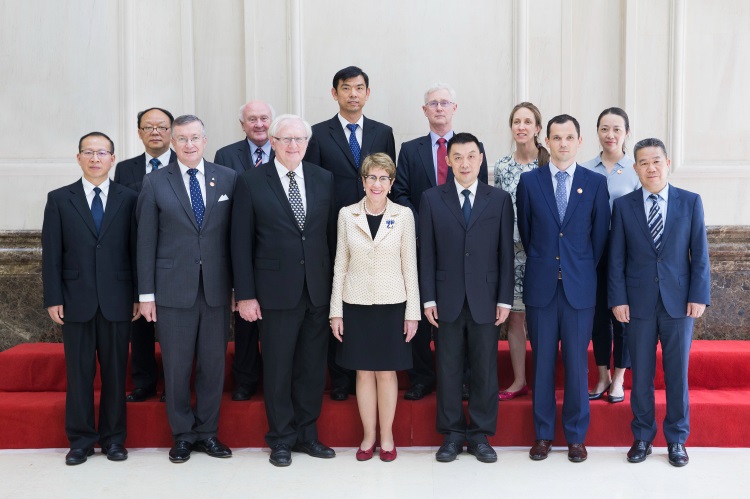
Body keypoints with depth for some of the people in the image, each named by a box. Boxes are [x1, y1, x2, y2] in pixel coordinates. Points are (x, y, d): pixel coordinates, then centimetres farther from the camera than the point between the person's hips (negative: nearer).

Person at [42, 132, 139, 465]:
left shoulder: (129, 199, 5)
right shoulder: (59, 199, 6)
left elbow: (136, 250, 3)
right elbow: (51, 253, 3)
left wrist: (139, 296, -1)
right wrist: (53, 299, -3)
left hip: (117, 301, 0)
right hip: (76, 301, 0)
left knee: (115, 372, 6)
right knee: (79, 372, 6)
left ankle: (114, 438, 18)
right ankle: (81, 440, 18)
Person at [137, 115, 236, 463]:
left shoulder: (228, 179, 5)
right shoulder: (155, 183, 2)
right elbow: (146, 242, 1)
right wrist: (146, 293, -2)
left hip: (217, 288, 1)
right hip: (174, 289, -1)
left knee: (213, 363, 9)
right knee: (177, 366, 6)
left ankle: (207, 432, 24)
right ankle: (183, 435, 21)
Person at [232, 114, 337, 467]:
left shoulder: (323, 179, 7)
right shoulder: (252, 182, -2)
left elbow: (331, 234, 8)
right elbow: (241, 242, -3)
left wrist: (336, 284, 5)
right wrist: (245, 294, -7)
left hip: (319, 290, 3)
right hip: (276, 291, -3)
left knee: (313, 367, 11)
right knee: (278, 368, 6)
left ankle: (307, 434, 26)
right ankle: (282, 439, 22)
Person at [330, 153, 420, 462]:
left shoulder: (403, 215, -1)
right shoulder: (347, 215, 2)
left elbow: (409, 266, 0)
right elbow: (340, 265, 4)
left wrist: (413, 312, -2)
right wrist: (336, 311, 1)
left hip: (391, 305, -1)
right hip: (356, 305, 1)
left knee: (387, 371, 7)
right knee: (364, 372, 8)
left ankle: (386, 437, 20)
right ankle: (368, 436, 20)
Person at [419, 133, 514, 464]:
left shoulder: (500, 199, 5)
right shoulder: (431, 199, 4)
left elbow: (506, 253, 3)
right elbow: (426, 253, 3)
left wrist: (505, 299, -2)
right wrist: (428, 299, -3)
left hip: (485, 300, 0)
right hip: (447, 300, 0)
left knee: (485, 370, 6)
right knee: (448, 369, 6)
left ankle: (480, 435, 19)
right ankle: (452, 434, 19)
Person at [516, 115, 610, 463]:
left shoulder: (596, 182, 3)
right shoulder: (529, 181, 3)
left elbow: (600, 233, 7)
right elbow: (525, 230, 9)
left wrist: (583, 270, 9)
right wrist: (542, 264, 11)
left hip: (579, 287, 0)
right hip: (541, 286, 0)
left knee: (577, 362, 5)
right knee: (542, 361, 6)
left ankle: (576, 436, 18)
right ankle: (543, 434, 18)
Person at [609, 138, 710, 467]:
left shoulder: (691, 202, 3)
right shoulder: (623, 206, 3)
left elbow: (700, 253, 1)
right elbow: (616, 258, 2)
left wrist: (699, 296, -6)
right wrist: (618, 299, -5)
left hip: (679, 302, 0)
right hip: (639, 303, 0)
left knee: (677, 373, 7)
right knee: (641, 374, 7)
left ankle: (676, 439, 22)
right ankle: (642, 437, 21)